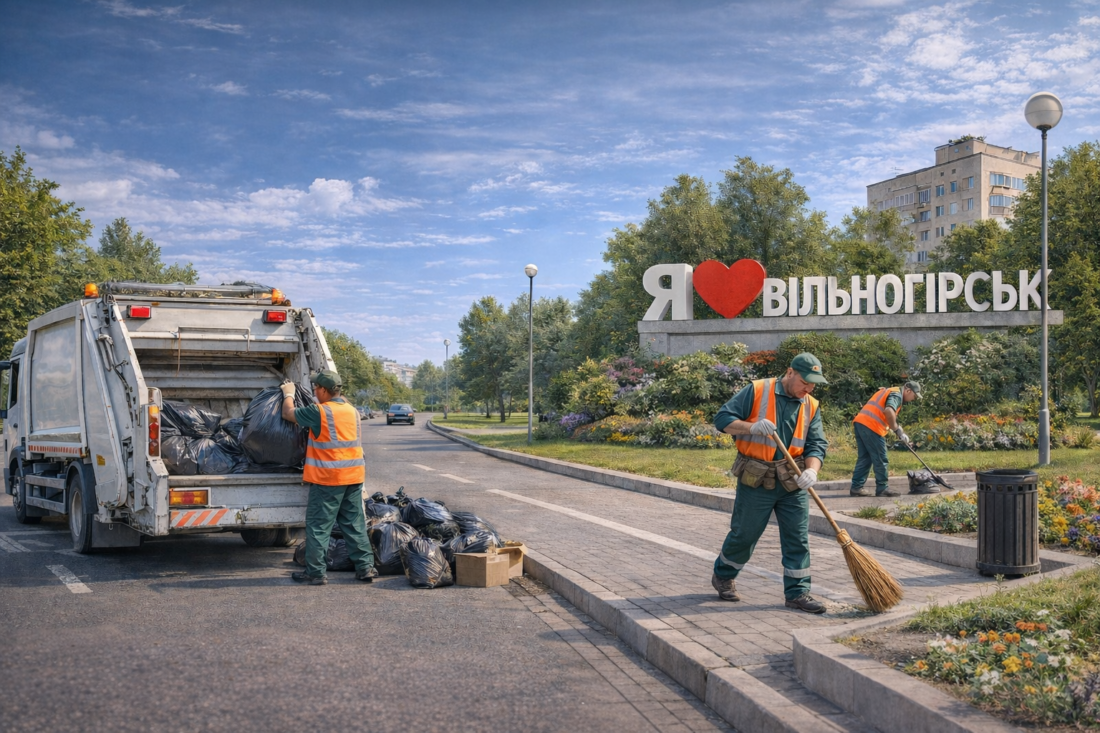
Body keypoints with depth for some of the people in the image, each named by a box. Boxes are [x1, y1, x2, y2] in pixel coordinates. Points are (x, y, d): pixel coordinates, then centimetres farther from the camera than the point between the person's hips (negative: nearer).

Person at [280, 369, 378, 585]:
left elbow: (288, 414, 1)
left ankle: (315, 572, 5)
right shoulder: (353, 411, 10)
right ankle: (365, 567, 11)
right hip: (354, 476, 6)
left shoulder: (318, 412, -12)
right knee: (355, 523, 12)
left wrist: (288, 394, 18)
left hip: (327, 478, -6)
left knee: (318, 526, 2)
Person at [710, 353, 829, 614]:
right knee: (744, 534, 7)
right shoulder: (757, 392, -7)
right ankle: (723, 576, 30)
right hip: (756, 482, -4)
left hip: (792, 483, 4)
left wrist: (812, 470, -19)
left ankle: (797, 592, 10)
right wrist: (752, 427, -25)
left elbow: (816, 444, 1)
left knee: (798, 538, 1)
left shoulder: (811, 407, 6)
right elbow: (722, 418, -9)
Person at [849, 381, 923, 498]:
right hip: (871, 426, -9)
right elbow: (889, 411, -23)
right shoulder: (897, 395, -4)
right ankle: (882, 488, 5)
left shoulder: (889, 391, 27)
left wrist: (900, 433, 23)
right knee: (880, 460, 0)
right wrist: (897, 430, -13)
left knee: (864, 458, 13)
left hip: (859, 422, 9)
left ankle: (856, 487, 11)